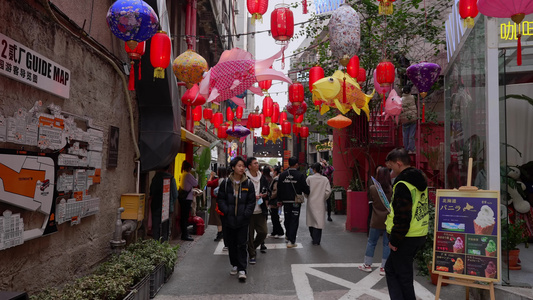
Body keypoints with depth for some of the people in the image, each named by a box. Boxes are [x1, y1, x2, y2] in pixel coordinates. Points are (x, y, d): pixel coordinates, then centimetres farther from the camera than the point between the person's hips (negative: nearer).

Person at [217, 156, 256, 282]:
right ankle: (235, 265, 30)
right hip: (228, 220, 1)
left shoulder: (248, 183, 0)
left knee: (242, 245, 0)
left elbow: (252, 201, 1)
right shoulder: (225, 183, 0)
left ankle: (242, 269, 6)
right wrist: (226, 211, -10)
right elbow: (220, 199, 3)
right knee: (231, 244, 13)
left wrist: (246, 214, -10)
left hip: (243, 220, -1)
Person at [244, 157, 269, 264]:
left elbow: (266, 191, 20)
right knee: (250, 234, 3)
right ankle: (252, 255, 19)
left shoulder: (262, 178, 8)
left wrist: (266, 199, 2)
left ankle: (252, 247, 30)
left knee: (263, 232, 4)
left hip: (260, 211, 5)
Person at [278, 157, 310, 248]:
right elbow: (305, 188, -10)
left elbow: (279, 189, 6)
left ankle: (288, 235, 37)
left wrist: (280, 200, 15)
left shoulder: (282, 175, 1)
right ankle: (291, 240, -2)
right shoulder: (300, 175, -11)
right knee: (294, 220, 1)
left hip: (286, 200, 4)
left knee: (287, 219, 19)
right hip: (296, 201, -4)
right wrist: (309, 193, 12)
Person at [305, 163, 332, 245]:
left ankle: (314, 238, 27)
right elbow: (328, 191, -8)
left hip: (311, 202, 0)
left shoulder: (309, 178, -5)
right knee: (319, 221, 4)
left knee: (311, 220, 15)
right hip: (320, 203, 0)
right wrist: (324, 198, 7)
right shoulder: (325, 179, -3)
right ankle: (316, 240, 3)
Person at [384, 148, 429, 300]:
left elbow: (402, 217, -23)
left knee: (403, 275, 6)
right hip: (420, 235, 9)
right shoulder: (420, 180, 9)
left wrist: (394, 240, -15)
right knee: (390, 269, 19)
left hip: (407, 238, -9)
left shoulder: (403, 184, -21)